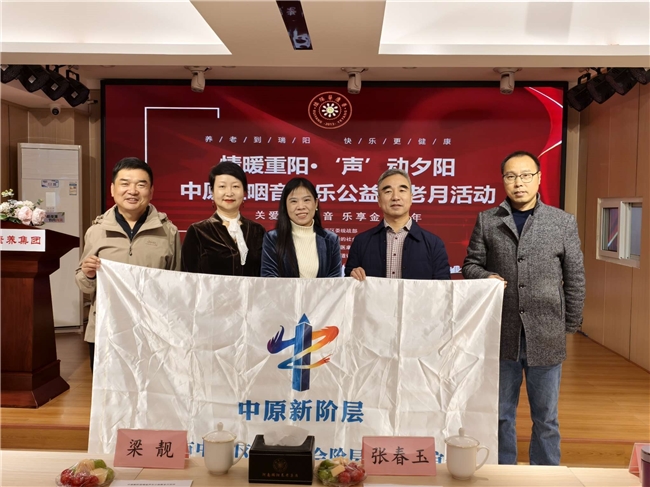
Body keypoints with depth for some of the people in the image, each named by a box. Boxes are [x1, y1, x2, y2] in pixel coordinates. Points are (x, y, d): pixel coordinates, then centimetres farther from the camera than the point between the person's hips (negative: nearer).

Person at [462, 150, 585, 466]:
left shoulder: (563, 222, 2)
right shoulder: (487, 221, 4)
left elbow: (575, 279, 5)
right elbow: (471, 263, 8)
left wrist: (571, 326, 4)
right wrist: (486, 277, -13)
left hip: (546, 336, -1)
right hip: (501, 333, 1)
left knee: (545, 417, 11)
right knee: (501, 415, 13)